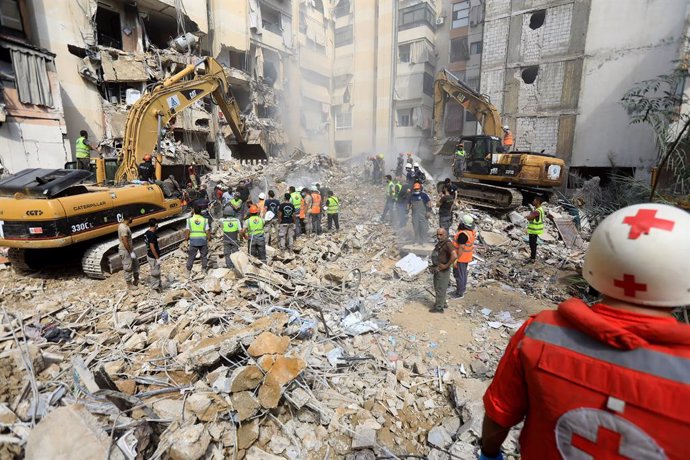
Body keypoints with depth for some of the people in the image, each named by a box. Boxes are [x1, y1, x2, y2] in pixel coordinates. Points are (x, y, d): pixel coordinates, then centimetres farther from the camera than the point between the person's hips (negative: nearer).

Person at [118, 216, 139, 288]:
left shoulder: (123, 225, 6)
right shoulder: (124, 228, -26)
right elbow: (125, 242, -25)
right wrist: (131, 252, -19)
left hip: (129, 249, 10)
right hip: (125, 251, -10)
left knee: (136, 263, 20)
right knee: (128, 268, 4)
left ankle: (136, 279, 35)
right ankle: (129, 284, 18)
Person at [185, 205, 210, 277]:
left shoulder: (190, 220, -4)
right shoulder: (204, 220, -5)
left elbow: (188, 232, -4)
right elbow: (208, 231, -6)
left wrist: (187, 239, 10)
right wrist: (209, 238, 8)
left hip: (193, 241, 0)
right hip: (203, 240, 0)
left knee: (191, 256, 8)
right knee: (204, 256, 14)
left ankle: (188, 272, 8)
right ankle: (204, 269, 20)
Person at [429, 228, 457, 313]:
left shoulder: (448, 243, -21)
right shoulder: (439, 243, 8)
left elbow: (454, 256, -34)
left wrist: (446, 265, -25)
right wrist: (434, 266, 15)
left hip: (443, 271, -10)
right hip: (437, 270, 10)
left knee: (440, 289, 3)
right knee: (437, 288, 21)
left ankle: (439, 307, 15)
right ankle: (442, 303, 37)